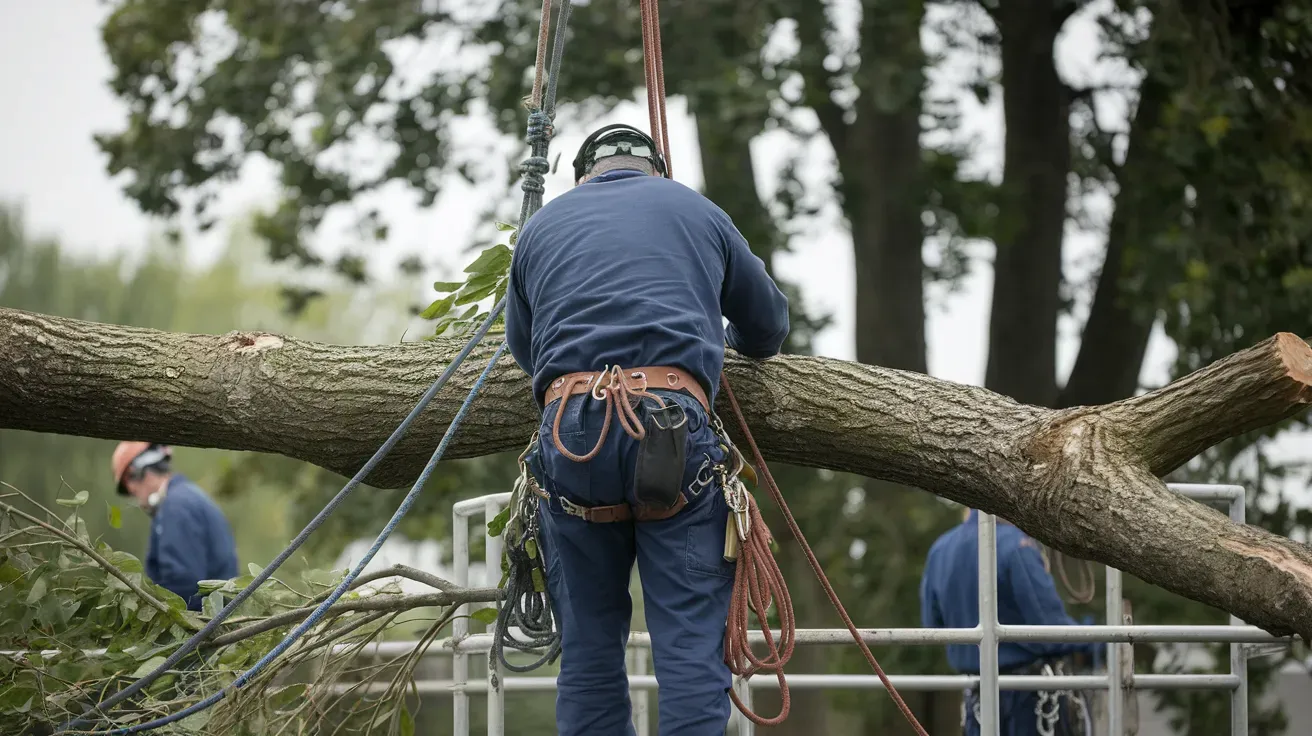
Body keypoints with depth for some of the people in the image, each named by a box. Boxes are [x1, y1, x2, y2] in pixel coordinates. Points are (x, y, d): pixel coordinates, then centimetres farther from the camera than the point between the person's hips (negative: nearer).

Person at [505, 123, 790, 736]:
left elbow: (522, 342, 31)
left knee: (588, 639, 8)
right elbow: (769, 327, 34)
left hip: (570, 432, 2)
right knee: (691, 637, -5)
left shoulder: (541, 226, 24)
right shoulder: (696, 212, 23)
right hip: (674, 426, -2)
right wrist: (728, 342, 57)